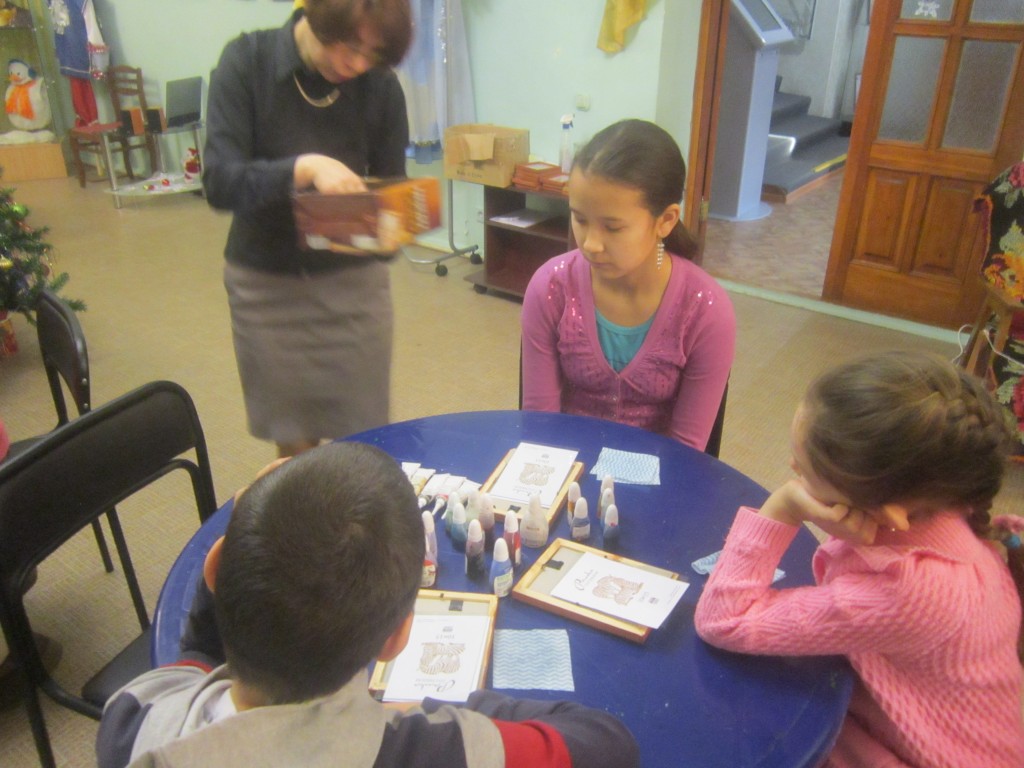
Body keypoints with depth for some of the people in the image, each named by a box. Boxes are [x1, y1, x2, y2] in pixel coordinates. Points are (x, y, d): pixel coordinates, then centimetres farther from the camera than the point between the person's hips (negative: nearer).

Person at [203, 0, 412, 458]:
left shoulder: (379, 85, -7)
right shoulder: (248, 61, -9)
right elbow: (219, 181, -16)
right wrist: (304, 169, -32)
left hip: (353, 280, 1)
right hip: (266, 282, 0)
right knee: (293, 445, 12)